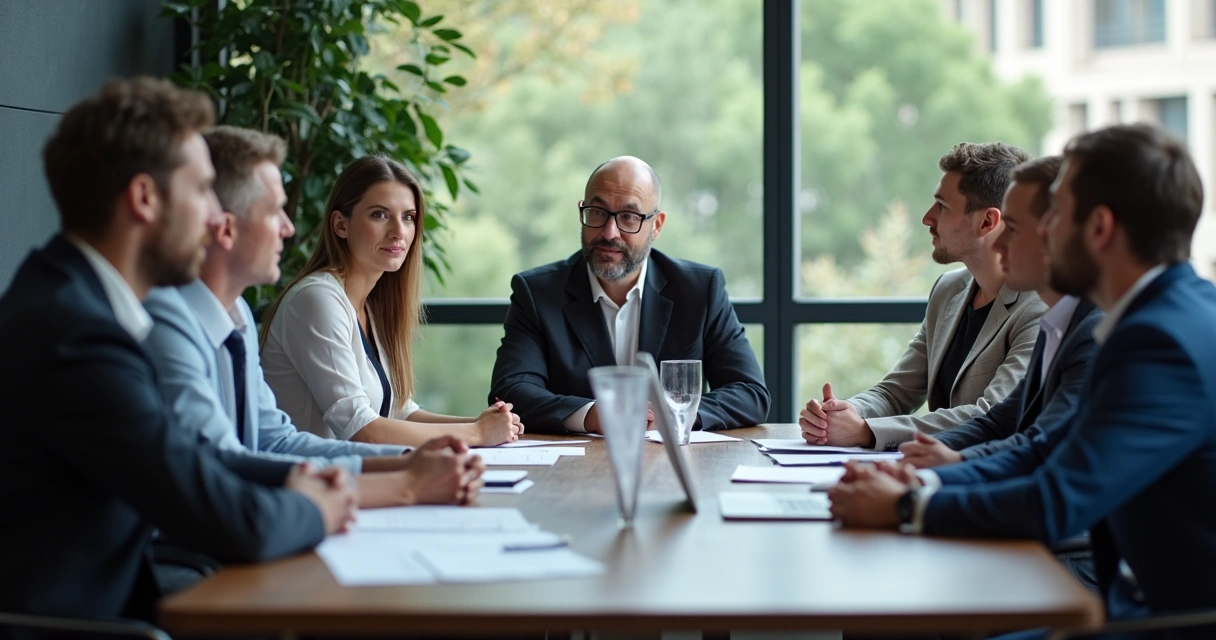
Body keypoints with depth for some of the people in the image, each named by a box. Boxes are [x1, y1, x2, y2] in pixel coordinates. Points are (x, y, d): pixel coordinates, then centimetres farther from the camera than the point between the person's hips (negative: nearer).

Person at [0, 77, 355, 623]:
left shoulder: (70, 298, 5)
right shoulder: (74, 332, -23)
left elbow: (176, 462, 15)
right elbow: (240, 527, -21)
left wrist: (290, 478, 2)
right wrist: (312, 510, -3)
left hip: (106, 602, 8)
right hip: (67, 618, -8)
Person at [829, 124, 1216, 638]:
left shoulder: (1165, 341, -22)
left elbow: (1055, 505, -25)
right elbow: (1053, 452, 12)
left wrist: (905, 506, -13)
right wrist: (928, 482, -2)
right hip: (1146, 599, 9)